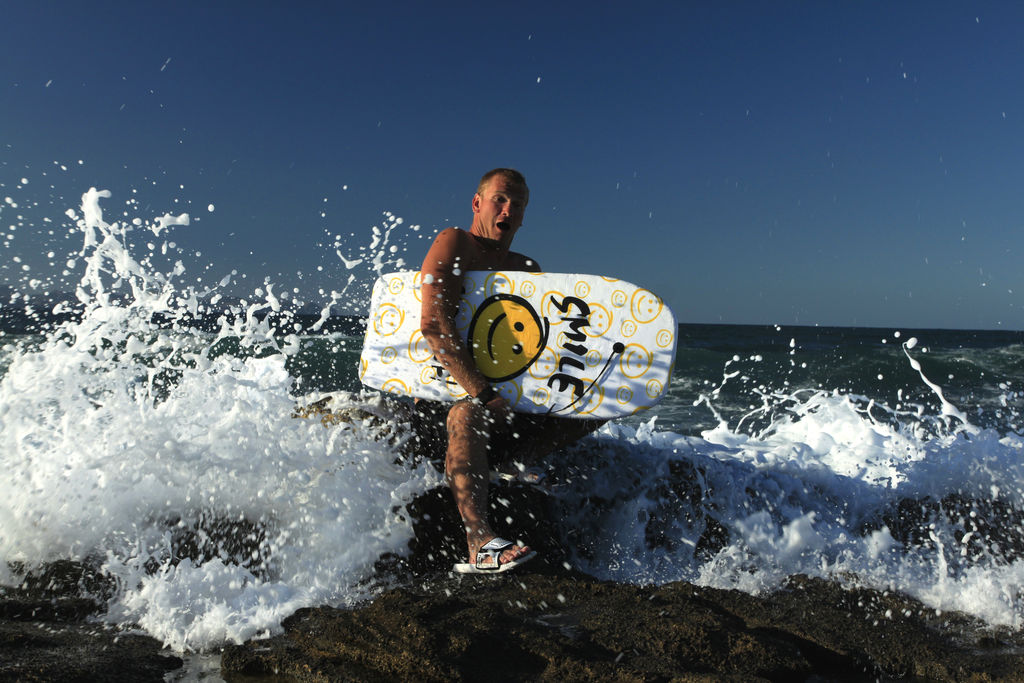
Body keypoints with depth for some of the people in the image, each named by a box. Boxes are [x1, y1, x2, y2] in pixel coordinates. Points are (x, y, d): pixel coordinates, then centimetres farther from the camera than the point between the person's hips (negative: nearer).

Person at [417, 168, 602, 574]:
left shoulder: (526, 269, 15)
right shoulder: (454, 244, -7)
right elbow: (433, 323, -22)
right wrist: (483, 394, -29)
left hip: (502, 393, 7)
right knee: (468, 415, -41)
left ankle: (513, 459, -21)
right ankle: (480, 546, -44)